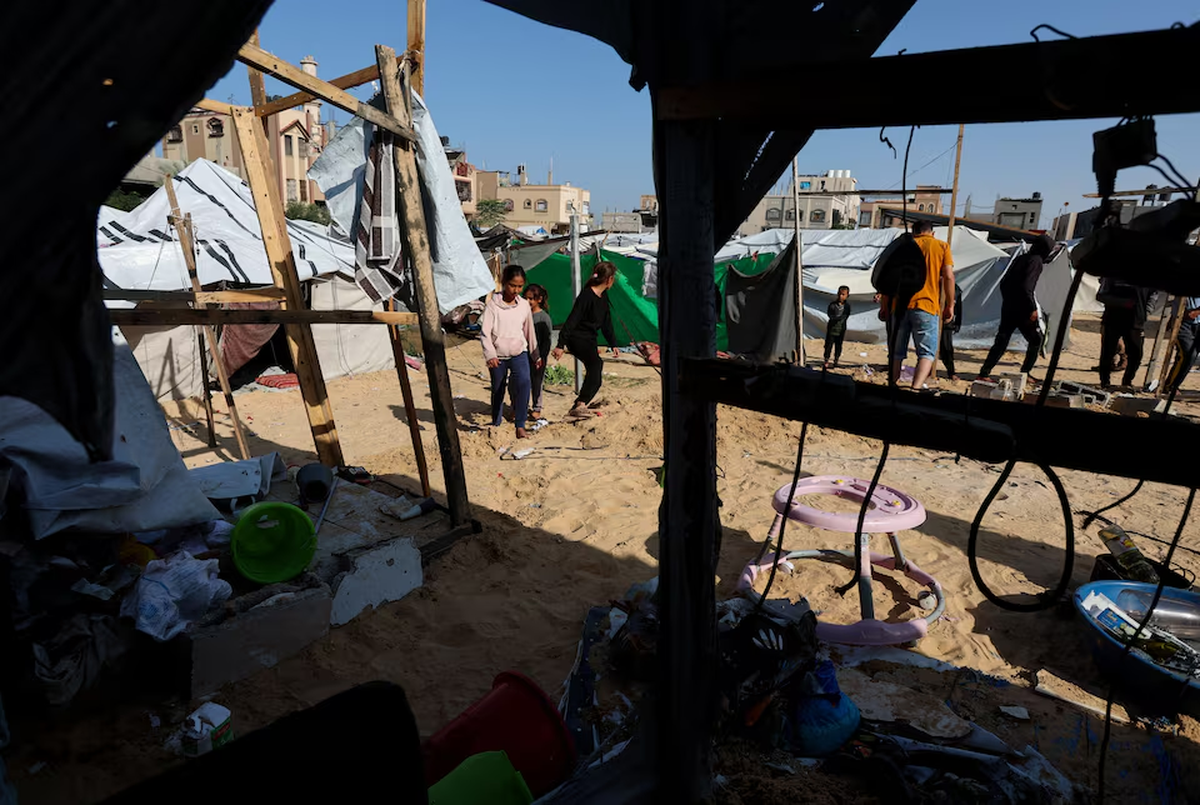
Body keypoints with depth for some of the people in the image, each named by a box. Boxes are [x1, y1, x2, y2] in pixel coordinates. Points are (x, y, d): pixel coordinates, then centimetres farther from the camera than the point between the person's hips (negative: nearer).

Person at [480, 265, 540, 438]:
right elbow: (484, 332, -9)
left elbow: (529, 332, 13)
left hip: (519, 353, 1)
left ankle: (520, 426, -18)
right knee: (498, 390, 10)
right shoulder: (493, 305, -7)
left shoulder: (524, 305, 3)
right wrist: (490, 355, -20)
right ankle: (496, 424, 31)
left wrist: (535, 355, 18)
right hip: (498, 356, -1)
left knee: (523, 382, -22)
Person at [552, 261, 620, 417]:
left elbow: (606, 323, 18)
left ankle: (577, 407, 21)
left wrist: (613, 344, 18)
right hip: (577, 339, -9)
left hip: (590, 340, 9)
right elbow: (571, 321, -22)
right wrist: (560, 345, -24)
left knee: (595, 380, 8)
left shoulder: (603, 296, 8)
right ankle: (581, 405, -33)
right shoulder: (586, 296, -19)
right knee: (596, 363, -30)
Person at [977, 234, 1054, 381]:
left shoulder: (1020, 259, 15)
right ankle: (1025, 373, 9)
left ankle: (984, 373, 0)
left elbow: (1003, 282, 17)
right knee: (1036, 340, 9)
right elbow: (1026, 287, -20)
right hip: (1022, 310, -7)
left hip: (1008, 307, 7)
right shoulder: (1036, 261, -9)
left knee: (1001, 341, 7)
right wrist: (1032, 309, -17)